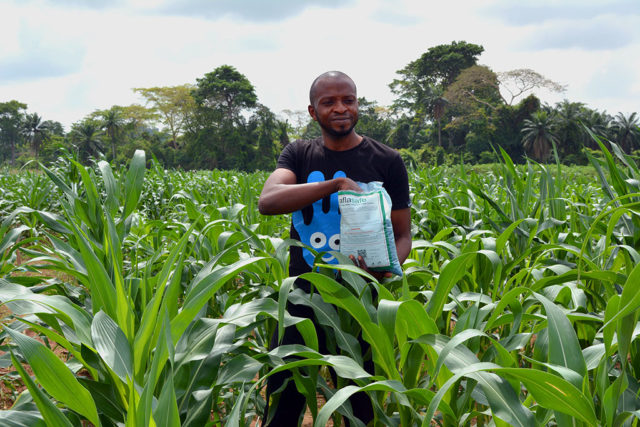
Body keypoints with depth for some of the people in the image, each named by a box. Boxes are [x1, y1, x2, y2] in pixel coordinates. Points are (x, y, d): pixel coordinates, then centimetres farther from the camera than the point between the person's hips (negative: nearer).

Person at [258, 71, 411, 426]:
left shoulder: (386, 162, 0)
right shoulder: (298, 155, 4)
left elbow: (403, 234, 2)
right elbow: (267, 201, -16)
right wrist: (336, 183, -27)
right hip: (300, 301, 2)